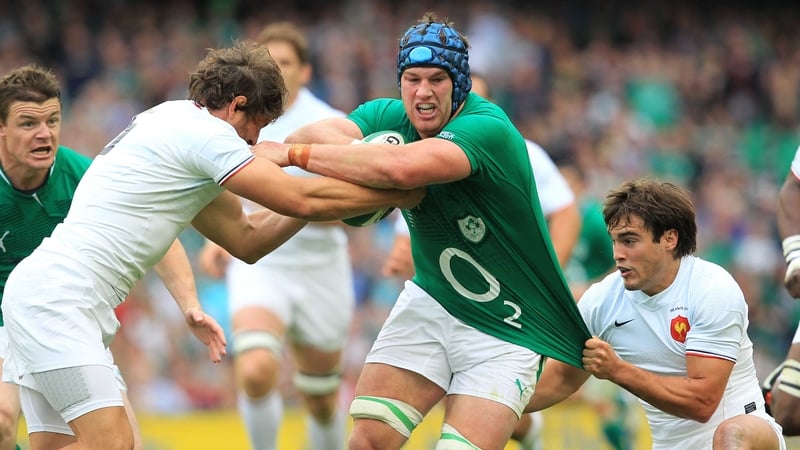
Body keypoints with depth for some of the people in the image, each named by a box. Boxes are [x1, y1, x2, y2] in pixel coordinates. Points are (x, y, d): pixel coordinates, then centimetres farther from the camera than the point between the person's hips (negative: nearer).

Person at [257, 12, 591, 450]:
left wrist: (292, 153, -34)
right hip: (430, 302, 6)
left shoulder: (488, 129, -25)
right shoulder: (389, 117, -3)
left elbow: (403, 168, -42)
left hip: (504, 336, -6)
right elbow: (309, 136, -17)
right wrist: (363, 156, -39)